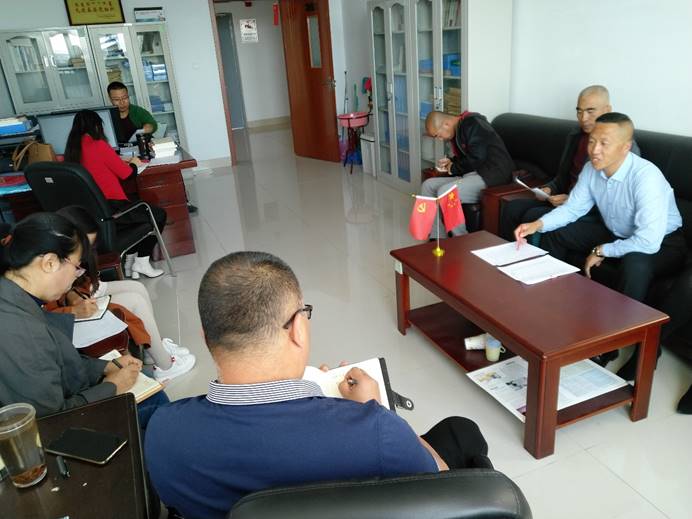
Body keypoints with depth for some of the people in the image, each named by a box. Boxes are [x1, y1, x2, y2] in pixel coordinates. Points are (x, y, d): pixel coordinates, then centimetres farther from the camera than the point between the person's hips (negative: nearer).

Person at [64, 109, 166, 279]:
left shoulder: (72, 150, 7)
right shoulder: (98, 145, -13)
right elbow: (124, 173, -4)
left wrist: (119, 161, 23)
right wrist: (133, 164, 15)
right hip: (111, 211, -8)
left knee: (138, 212, 32)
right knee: (159, 215, 11)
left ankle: (130, 259, 27)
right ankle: (142, 262, 12)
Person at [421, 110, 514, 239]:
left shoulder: (472, 123, -13)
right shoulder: (458, 130, 15)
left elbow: (476, 158, -21)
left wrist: (453, 168, -8)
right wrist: (450, 163, 7)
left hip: (492, 175, -10)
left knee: (444, 192, -28)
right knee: (428, 186, 3)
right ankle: (435, 238, 2)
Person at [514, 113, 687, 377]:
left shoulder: (646, 177, -33)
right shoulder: (592, 168, -12)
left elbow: (649, 242, -39)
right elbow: (572, 208, 0)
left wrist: (601, 251, -26)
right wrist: (537, 224, -18)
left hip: (663, 243, -7)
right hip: (617, 234, 7)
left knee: (634, 263, -41)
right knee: (555, 232, 1)